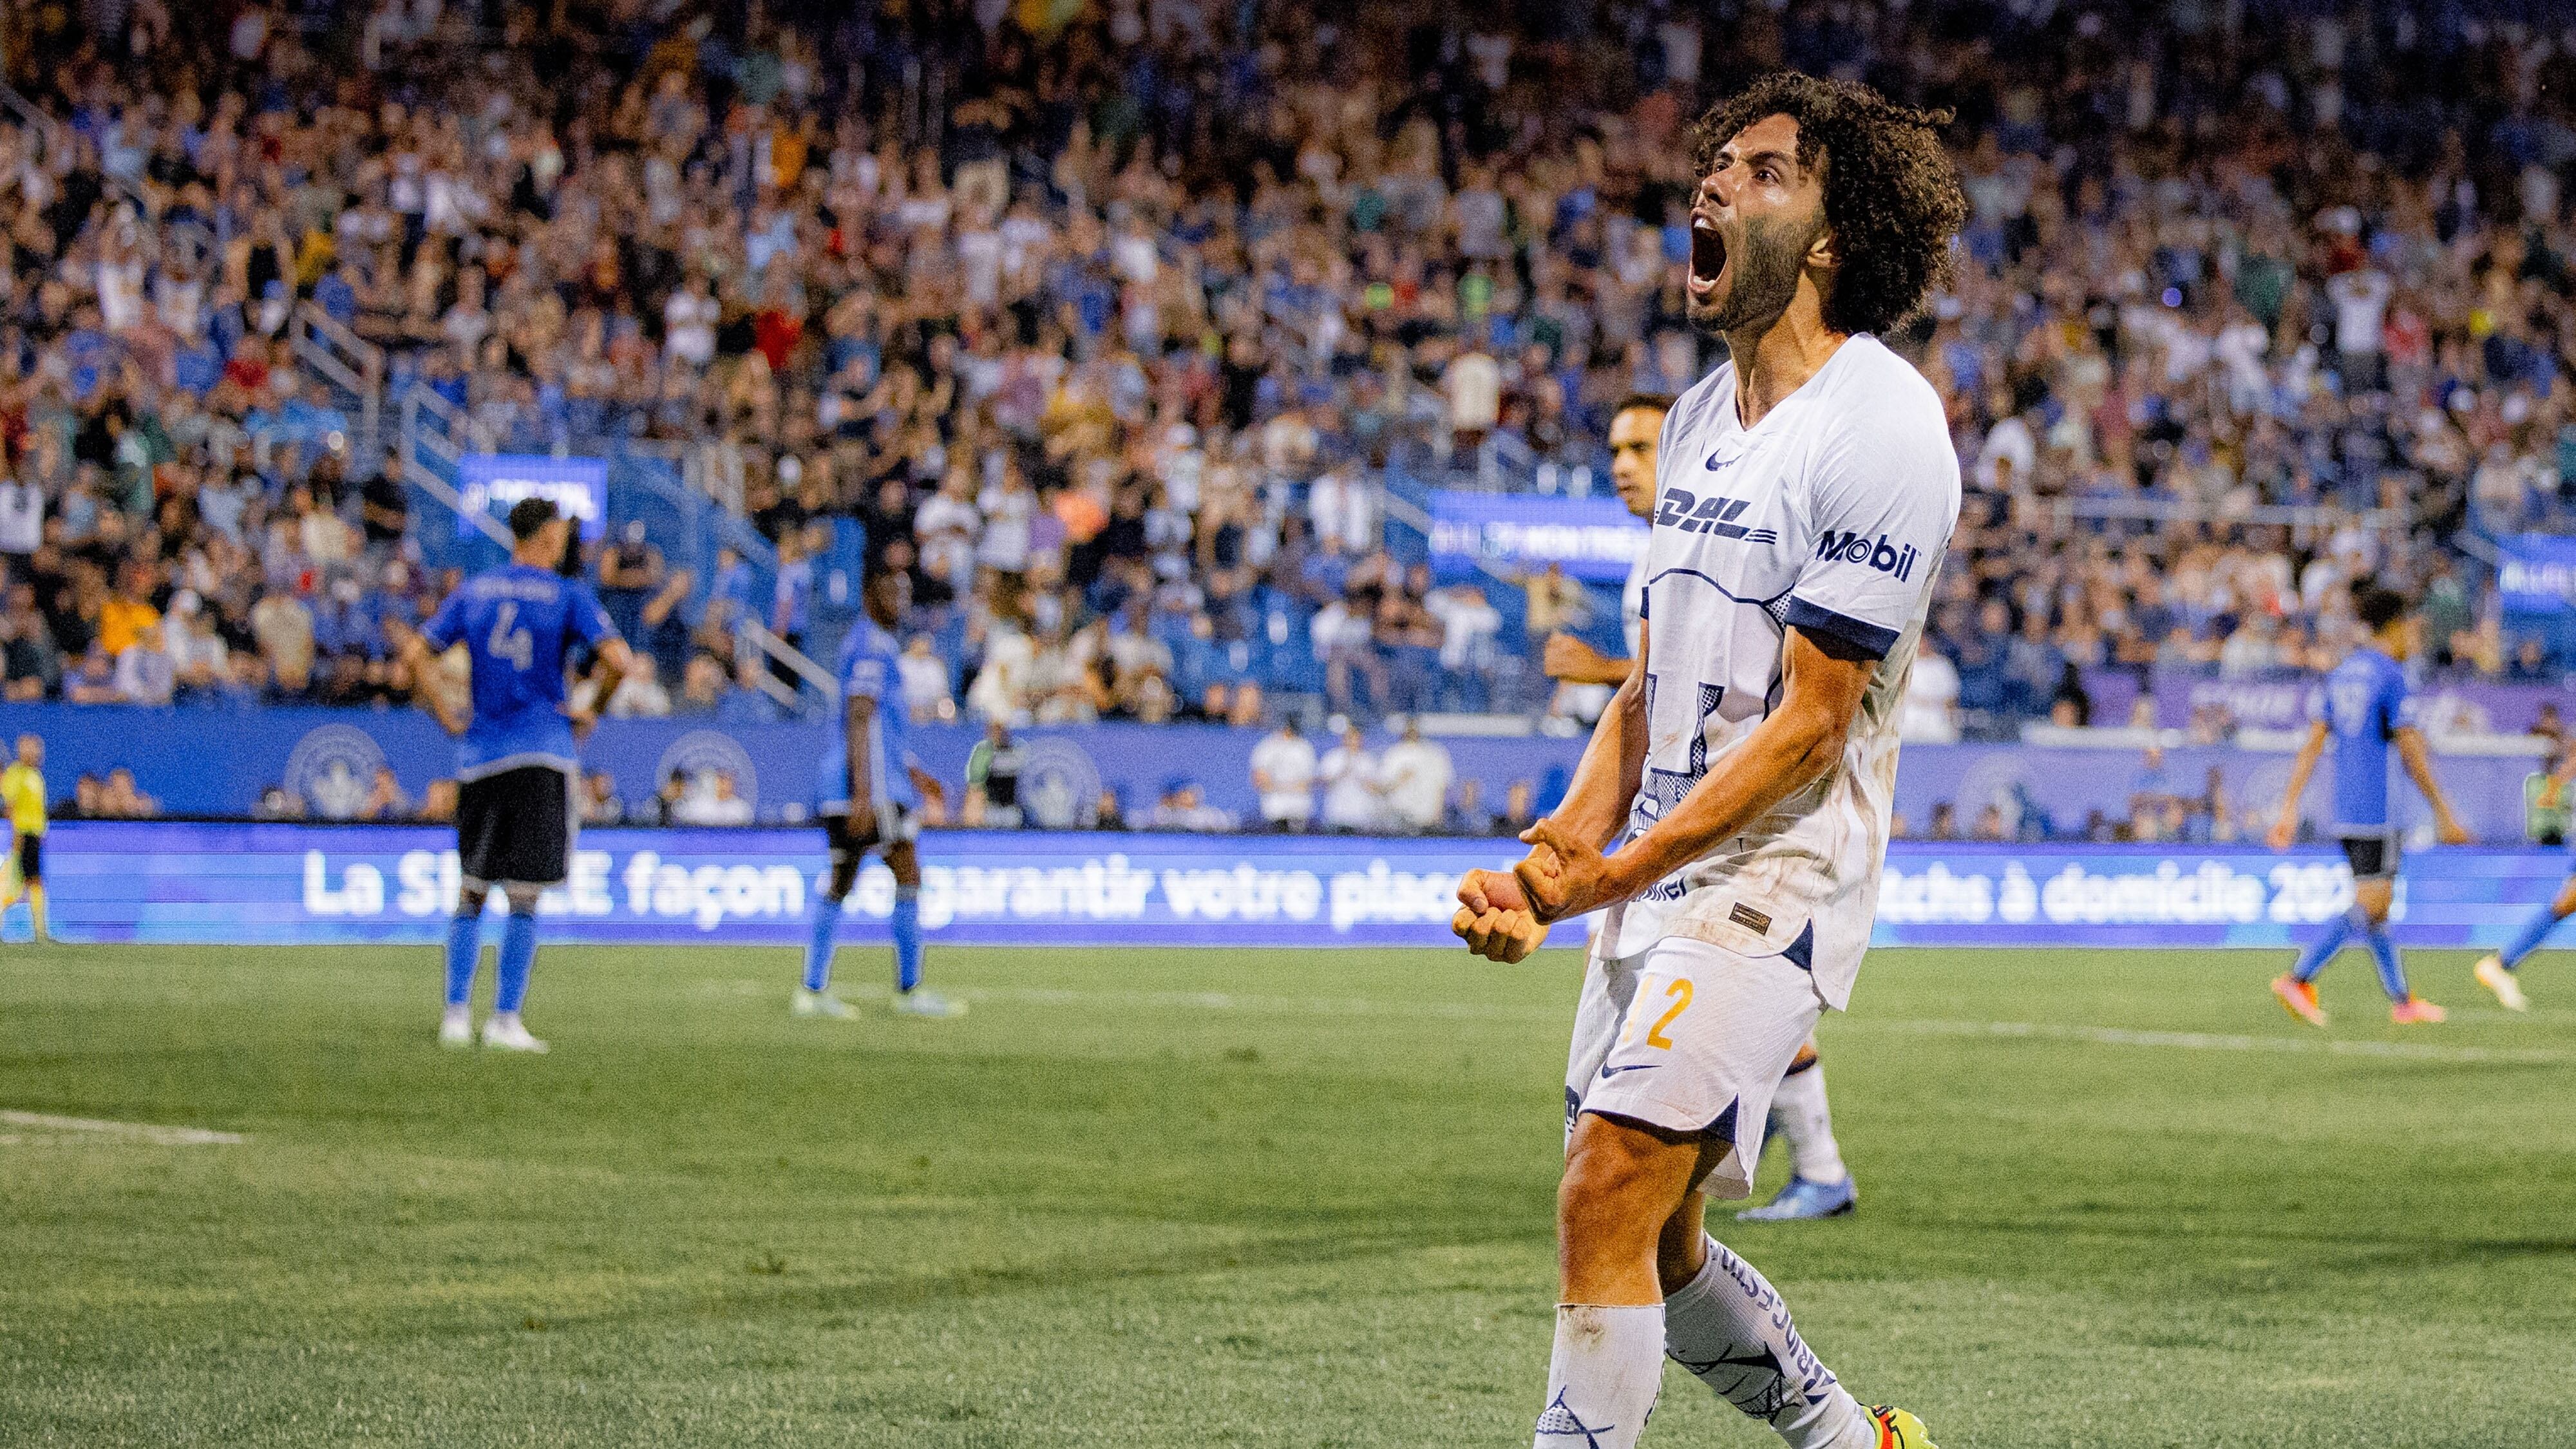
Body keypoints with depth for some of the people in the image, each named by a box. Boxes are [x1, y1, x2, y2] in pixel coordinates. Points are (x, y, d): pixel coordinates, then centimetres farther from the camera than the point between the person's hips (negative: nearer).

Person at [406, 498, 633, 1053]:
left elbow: (416, 652, 6)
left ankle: (456, 1014, 6)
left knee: (471, 891, 12)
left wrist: (446, 715, 11)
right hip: (544, 755, -3)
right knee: (525, 896, 0)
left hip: (480, 756, 3)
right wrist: (590, 714, 1)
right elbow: (618, 659, -13)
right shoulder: (568, 595, 0)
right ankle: (505, 1019, -3)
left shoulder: (473, 591, 11)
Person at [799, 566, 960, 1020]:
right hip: (875, 786, -10)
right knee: (908, 876, -5)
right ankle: (910, 990, -5)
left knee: (839, 882, 9)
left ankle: (813, 990, 7)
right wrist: (864, 793, -24)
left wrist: (913, 772, 31)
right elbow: (859, 721, -19)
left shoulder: (860, 642, 21)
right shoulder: (872, 646, -11)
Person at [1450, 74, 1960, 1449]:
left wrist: (1611, 875, -19)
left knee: (1606, 1206, -18)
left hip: (1776, 877, -9)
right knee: (1641, 1247, 12)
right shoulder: (1701, 417, 13)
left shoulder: (1878, 429, -14)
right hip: (1654, 885, 9)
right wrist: (1554, 858, 2)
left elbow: (1811, 727, -17)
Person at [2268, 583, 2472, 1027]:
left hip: (2344, 809, 9)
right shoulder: (2391, 675, -10)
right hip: (2375, 808, -9)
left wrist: (2289, 808, 10)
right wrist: (2444, 814, -6)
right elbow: (2412, 755, -12)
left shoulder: (2343, 672, 13)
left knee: (2377, 903, 14)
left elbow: (2311, 745, 10)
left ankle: (2401, 1000, 19)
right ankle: (2299, 979, -20)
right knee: (2370, 903, -9)